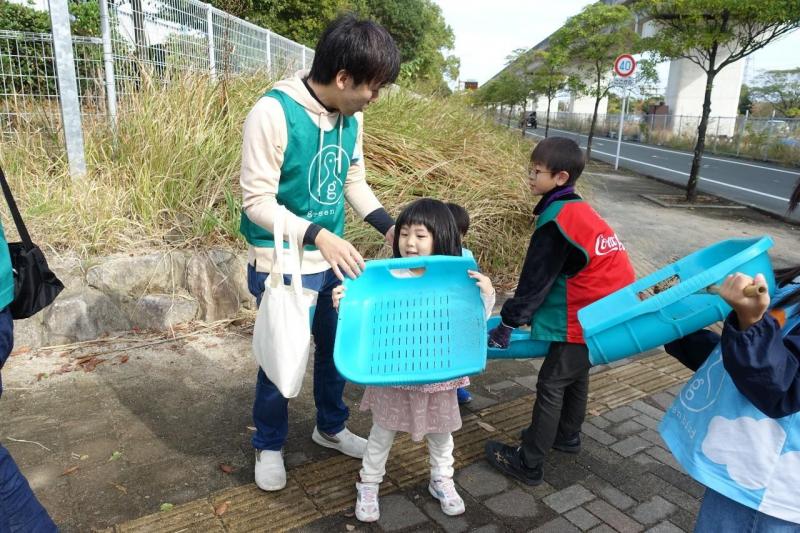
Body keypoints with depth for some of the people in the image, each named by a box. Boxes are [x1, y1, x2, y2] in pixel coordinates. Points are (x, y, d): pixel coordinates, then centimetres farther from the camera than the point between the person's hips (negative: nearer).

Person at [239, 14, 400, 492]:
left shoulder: (351, 116, -2)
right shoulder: (273, 113, -21)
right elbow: (257, 201, -20)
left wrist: (388, 225, -4)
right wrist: (318, 235, -31)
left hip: (333, 262, 6)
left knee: (337, 349, 19)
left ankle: (331, 427, 45)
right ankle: (269, 447, 36)